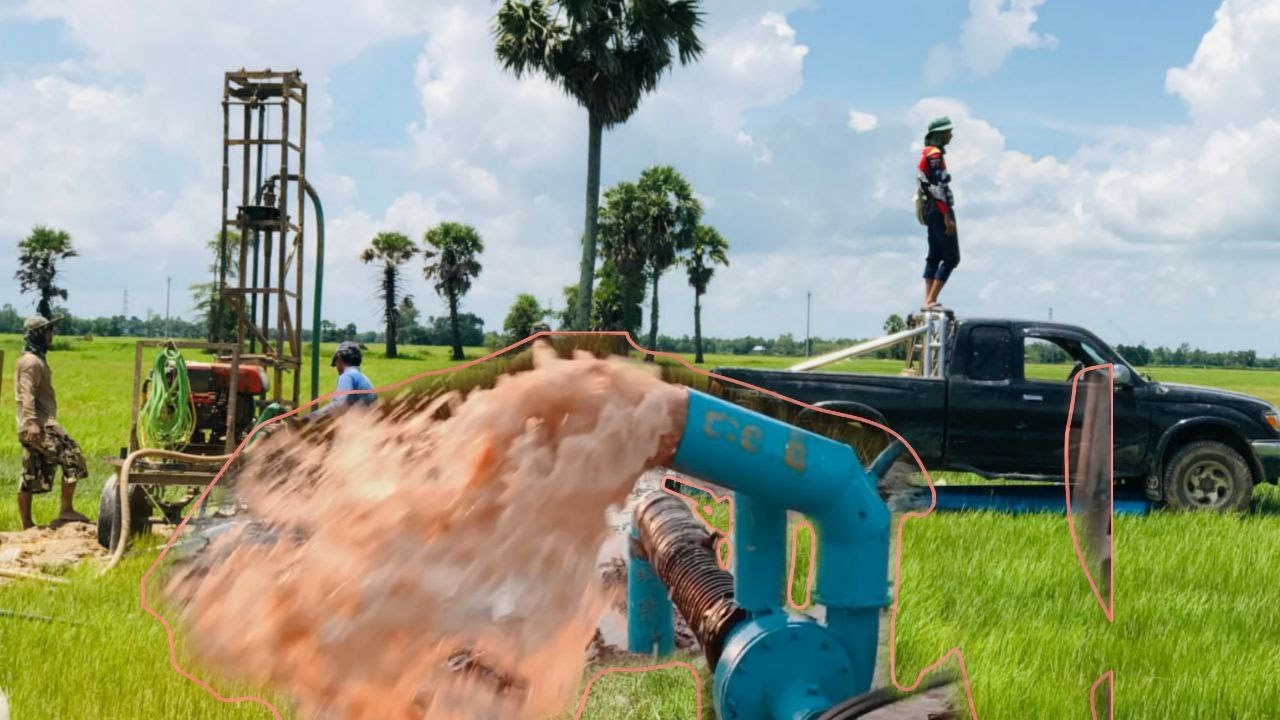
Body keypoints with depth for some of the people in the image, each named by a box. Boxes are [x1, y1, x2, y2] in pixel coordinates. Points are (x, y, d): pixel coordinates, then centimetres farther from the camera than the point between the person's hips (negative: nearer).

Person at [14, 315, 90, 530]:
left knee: (31, 478, 9)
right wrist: (32, 422, -29)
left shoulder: (37, 359, 22)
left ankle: (27, 524, 11)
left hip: (33, 428, 10)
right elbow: (27, 394, -20)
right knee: (72, 459, -13)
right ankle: (66, 512, -12)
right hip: (40, 426, -10)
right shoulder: (31, 362, -9)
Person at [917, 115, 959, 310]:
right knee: (952, 257, -9)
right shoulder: (935, 155, -14)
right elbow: (938, 188, -20)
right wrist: (947, 217, -21)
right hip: (940, 211, -10)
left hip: (930, 211, 11)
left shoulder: (927, 154, 17)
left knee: (934, 256, 12)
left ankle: (928, 300, 10)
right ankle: (931, 300, -14)